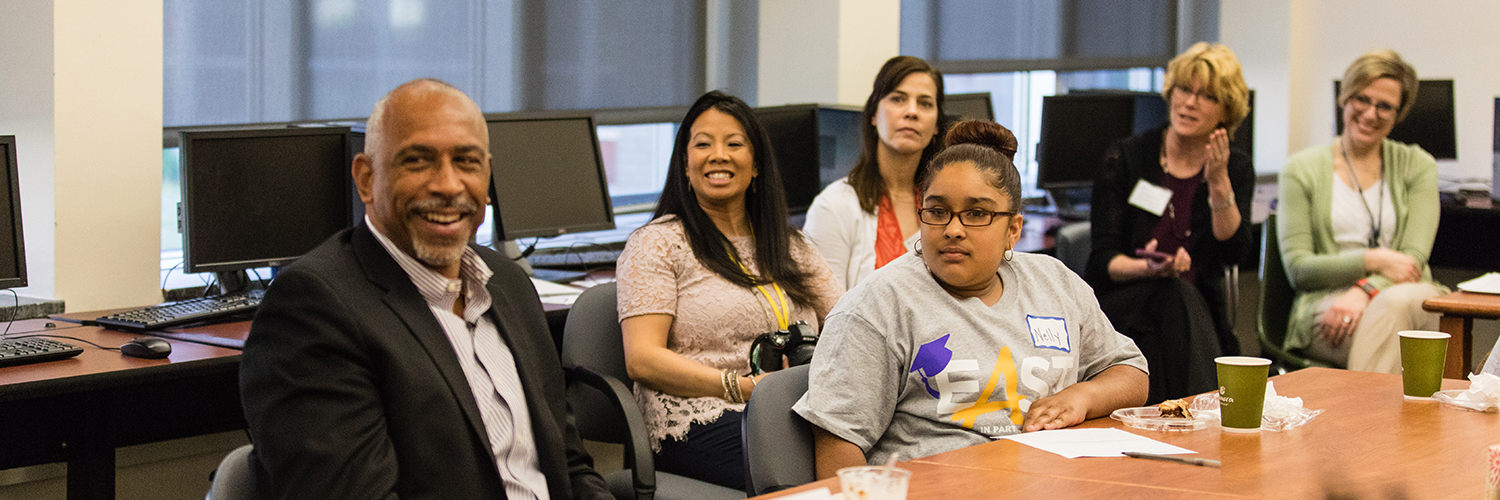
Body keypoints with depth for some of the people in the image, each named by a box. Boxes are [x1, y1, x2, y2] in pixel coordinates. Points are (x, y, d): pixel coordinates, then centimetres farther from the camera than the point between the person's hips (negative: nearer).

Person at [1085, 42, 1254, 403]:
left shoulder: (1236, 169, 9)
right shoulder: (1124, 159, 1)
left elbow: (1232, 251, -8)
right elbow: (1103, 259, -6)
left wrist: (1218, 183, -20)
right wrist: (1147, 269, -28)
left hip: (1199, 311, 2)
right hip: (1118, 303, -2)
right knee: (1175, 296, -34)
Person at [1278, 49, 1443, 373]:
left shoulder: (1417, 166, 15)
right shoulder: (1302, 170, 11)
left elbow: (1413, 259, 1)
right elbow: (1297, 268, 2)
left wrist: (1365, 290, -20)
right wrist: (1373, 260, -12)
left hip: (1411, 301, 2)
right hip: (1326, 304, -2)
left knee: (1397, 303, -37)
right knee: (1391, 307, -37)